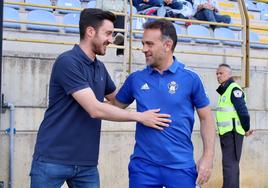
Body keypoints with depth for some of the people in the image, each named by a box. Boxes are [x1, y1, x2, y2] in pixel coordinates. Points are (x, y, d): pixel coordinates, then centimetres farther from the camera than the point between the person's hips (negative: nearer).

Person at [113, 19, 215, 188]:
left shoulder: (190, 78, -3)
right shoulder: (135, 79, 3)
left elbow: (206, 118, 2)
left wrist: (208, 157, -3)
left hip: (181, 166, -1)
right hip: (143, 165, 2)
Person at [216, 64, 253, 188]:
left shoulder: (234, 89, -12)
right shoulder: (224, 91, 16)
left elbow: (243, 111, -17)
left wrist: (246, 129, -11)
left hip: (232, 132, -10)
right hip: (225, 133, 10)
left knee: (229, 164, -11)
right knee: (232, 164, 16)